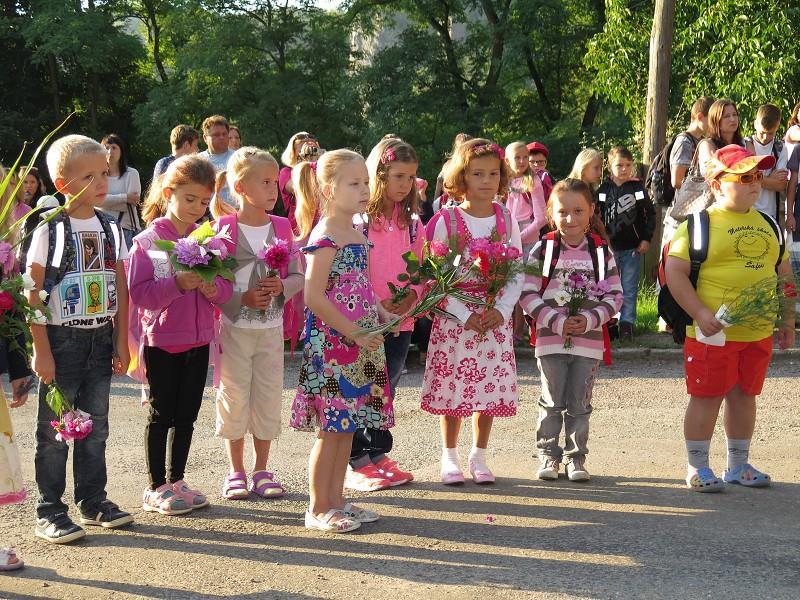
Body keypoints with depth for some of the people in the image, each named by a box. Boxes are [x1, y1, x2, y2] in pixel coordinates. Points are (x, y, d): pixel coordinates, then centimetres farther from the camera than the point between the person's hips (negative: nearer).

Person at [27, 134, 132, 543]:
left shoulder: (110, 228, 5)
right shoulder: (48, 229, -11)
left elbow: (120, 287, 10)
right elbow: (33, 294, -12)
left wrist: (121, 340, 6)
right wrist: (42, 350, -15)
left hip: (100, 339, 5)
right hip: (61, 339, -5)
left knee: (95, 427, 12)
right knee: (54, 430, 1)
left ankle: (93, 501, 24)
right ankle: (49, 512, 8)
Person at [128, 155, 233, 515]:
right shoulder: (148, 241, -9)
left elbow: (226, 289, 6)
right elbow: (138, 293, -16)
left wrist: (214, 289, -16)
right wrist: (177, 284, -28)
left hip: (198, 340, 5)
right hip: (161, 340, -5)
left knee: (187, 414, 11)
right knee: (162, 415, 2)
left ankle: (176, 481, 23)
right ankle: (156, 489, 11)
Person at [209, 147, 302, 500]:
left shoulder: (282, 227, 5)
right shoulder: (224, 229, -7)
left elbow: (298, 276, 6)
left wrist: (282, 286, -14)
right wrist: (242, 298, -19)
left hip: (271, 326, 3)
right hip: (234, 326, -3)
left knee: (268, 396, 7)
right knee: (235, 397, 3)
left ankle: (261, 471, 18)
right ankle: (236, 472, 15)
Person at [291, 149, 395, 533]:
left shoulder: (357, 235, 13)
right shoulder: (325, 237, -15)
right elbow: (314, 297, -21)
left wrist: (381, 314, 7)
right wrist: (355, 333, -20)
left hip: (359, 344, 9)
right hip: (331, 344, -9)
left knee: (347, 425, 13)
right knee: (331, 428, -3)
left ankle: (335, 500, 21)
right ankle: (318, 509, 6)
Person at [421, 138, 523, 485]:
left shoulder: (506, 220, 4)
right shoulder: (447, 221, -4)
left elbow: (517, 273, 5)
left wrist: (501, 310, -9)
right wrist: (464, 315, -14)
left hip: (495, 317, 2)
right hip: (454, 316, -2)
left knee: (491, 389, 4)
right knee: (452, 390, 0)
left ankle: (479, 457, 17)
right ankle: (450, 457, 14)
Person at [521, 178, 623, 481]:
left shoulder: (601, 252, 3)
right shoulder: (543, 250, -2)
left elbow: (615, 294, 3)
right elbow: (527, 293, -6)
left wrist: (590, 319, -12)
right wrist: (556, 321, -15)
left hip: (589, 340, 1)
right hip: (550, 339, -1)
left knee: (579, 403, 8)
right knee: (552, 402, 4)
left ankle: (576, 457, 18)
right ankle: (548, 455, 16)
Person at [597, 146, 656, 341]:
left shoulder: (638, 187, -1)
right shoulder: (603, 190, 1)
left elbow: (650, 214, 3)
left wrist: (646, 239, -2)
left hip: (632, 248, -1)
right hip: (610, 247, 1)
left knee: (629, 288, 2)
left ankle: (627, 323, 9)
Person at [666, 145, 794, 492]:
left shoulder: (768, 226, 12)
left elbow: (784, 274, 20)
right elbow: (674, 271, -13)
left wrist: (788, 320, 15)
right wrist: (699, 313, -20)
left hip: (759, 332, 6)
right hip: (714, 332, -6)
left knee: (744, 395, 14)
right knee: (706, 397, 0)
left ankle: (739, 465, 26)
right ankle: (697, 468, 11)